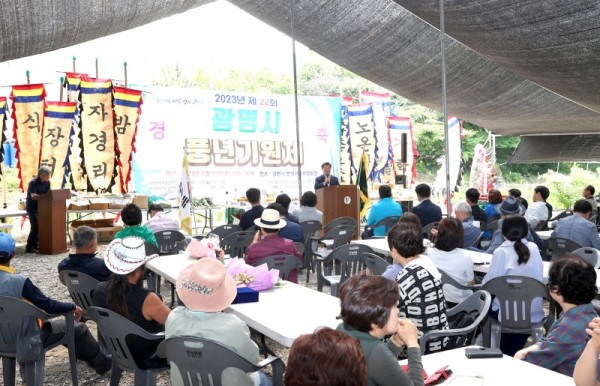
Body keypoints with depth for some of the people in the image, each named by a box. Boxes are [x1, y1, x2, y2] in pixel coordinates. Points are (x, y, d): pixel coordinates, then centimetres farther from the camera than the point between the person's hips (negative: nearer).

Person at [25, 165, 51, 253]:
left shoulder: (47, 182, 1)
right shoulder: (33, 183, -20)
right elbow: (33, 196, -30)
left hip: (40, 207, 7)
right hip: (32, 207, -7)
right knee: (35, 227, -13)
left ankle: (35, 245, 17)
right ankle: (29, 247, -6)